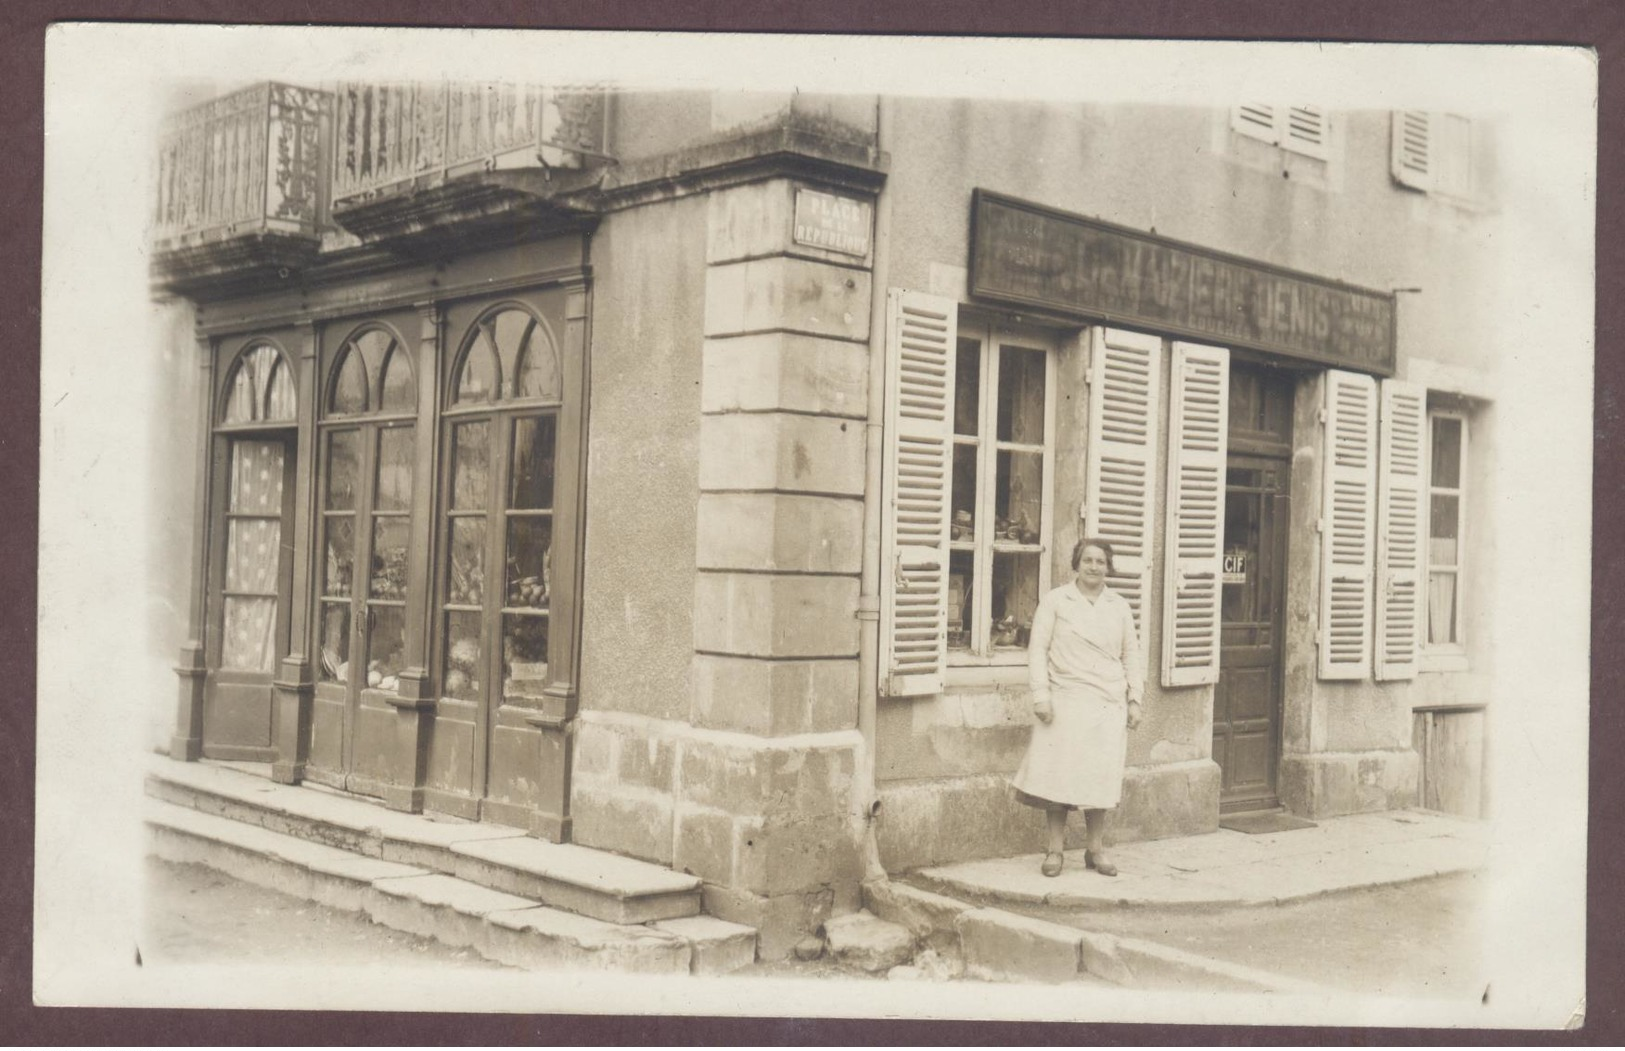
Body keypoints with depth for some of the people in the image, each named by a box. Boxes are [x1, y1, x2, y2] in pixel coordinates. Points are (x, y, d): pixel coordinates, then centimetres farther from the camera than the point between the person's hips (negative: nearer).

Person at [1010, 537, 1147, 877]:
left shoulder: (1119, 607, 12)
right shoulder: (1056, 601, 3)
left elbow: (1132, 654, 15)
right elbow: (1038, 648, 0)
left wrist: (1134, 699, 7)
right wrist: (1040, 694, -9)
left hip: (1108, 704, 3)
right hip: (1065, 701, -2)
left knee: (1099, 776, 3)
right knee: (1059, 774, -3)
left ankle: (1096, 849, 14)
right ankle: (1055, 850, 6)